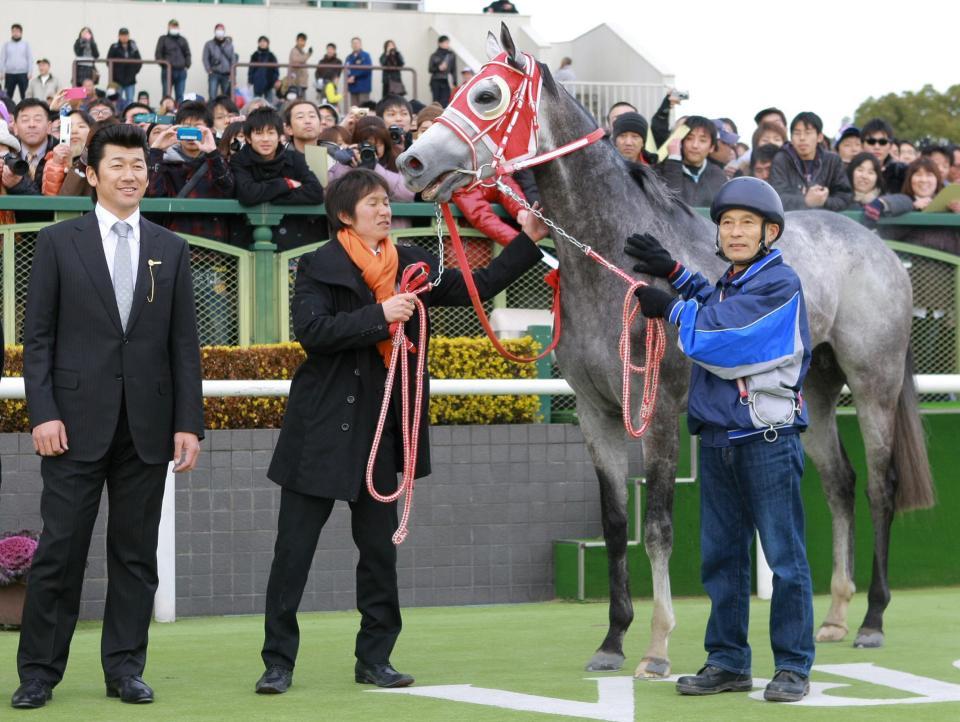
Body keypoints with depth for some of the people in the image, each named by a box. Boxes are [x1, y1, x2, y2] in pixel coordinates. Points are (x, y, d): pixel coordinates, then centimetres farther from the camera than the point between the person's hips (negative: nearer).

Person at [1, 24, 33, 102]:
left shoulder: (26, 44, 6)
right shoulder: (6, 44, 9)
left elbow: (30, 59, 3)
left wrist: (30, 72, -6)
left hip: (23, 74, -1)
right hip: (9, 74, 1)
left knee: (24, 96, -3)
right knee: (7, 96, 1)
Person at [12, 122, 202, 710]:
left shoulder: (171, 251, 10)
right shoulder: (59, 243, 3)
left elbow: (185, 345, 8)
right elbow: (38, 336, 1)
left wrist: (189, 423, 1)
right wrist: (43, 413, -9)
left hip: (147, 424, 3)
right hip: (77, 423, -2)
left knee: (136, 551, 6)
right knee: (60, 549, -2)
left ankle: (125, 667, 13)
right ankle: (39, 672, 4)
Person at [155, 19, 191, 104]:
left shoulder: (182, 40, 15)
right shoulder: (163, 39, 5)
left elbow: (187, 55, 18)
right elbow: (158, 55, 0)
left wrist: (187, 65, 3)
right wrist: (164, 65, -10)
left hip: (181, 71, 3)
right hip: (167, 71, -3)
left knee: (180, 96, 3)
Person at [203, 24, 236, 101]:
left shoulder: (229, 44, 9)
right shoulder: (209, 44, 3)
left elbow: (233, 58, 8)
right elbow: (205, 59, 0)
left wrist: (231, 71, -1)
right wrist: (209, 70, -11)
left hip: (226, 75, 2)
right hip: (214, 74, -2)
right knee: (212, 96, -10)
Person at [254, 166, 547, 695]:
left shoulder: (410, 264, 10)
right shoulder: (319, 267, -6)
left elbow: (476, 287, 11)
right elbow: (311, 330, -19)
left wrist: (527, 242, 5)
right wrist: (380, 315, -23)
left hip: (381, 427, 5)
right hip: (323, 428, -5)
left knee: (379, 547, 10)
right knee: (294, 548, -1)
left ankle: (375, 658, 19)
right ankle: (278, 661, 5)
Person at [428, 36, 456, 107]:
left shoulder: (451, 55, 4)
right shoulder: (434, 56, 2)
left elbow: (454, 70, 5)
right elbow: (431, 69, 1)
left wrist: (455, 83, 0)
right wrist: (439, 68, -18)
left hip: (446, 82, 0)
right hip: (436, 82, 0)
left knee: (444, 102, -10)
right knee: (436, 102, 1)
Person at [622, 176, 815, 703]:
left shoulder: (779, 285, -11)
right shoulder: (728, 282, 14)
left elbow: (718, 331, -17)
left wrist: (669, 308, -3)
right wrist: (673, 272, 18)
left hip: (768, 437, -8)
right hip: (717, 437, 8)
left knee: (784, 556, -3)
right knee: (720, 556, 10)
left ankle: (793, 666, 2)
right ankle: (727, 662, 17)